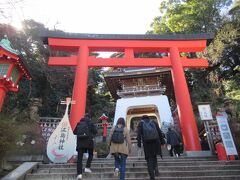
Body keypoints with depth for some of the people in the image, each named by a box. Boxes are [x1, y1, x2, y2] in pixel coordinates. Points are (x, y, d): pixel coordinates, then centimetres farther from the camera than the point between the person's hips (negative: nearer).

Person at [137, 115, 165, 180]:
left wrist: (139, 143, -5)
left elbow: (139, 134, -2)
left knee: (149, 158, 5)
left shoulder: (140, 123, 12)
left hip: (146, 143, -2)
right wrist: (162, 141, 10)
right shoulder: (154, 122, 17)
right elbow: (159, 132, 9)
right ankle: (156, 167, -1)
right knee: (154, 156, 23)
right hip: (155, 141, 2)